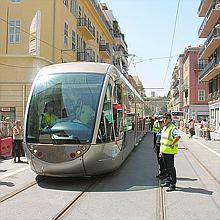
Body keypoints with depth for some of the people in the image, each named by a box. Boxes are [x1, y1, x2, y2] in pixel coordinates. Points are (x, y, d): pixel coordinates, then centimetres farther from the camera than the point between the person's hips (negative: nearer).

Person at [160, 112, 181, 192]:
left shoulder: (173, 128, -15)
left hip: (170, 151, -9)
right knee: (166, 167, 18)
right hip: (164, 151, 9)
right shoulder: (164, 128, 14)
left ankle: (173, 185, 4)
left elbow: (178, 136, -33)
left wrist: (172, 144, -24)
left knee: (171, 168, -3)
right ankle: (168, 181, 30)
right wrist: (161, 149, 21)